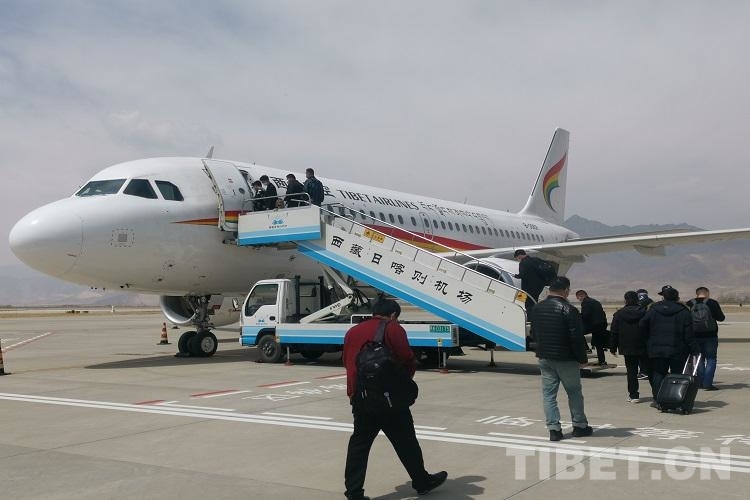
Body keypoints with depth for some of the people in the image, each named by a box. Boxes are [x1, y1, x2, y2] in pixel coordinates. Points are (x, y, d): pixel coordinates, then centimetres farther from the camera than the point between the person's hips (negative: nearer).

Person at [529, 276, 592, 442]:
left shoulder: (537, 308, 3)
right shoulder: (569, 310, -17)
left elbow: (533, 334, 13)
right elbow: (577, 338, -17)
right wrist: (582, 358, -7)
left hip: (544, 358, 5)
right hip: (566, 359, -5)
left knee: (548, 393, 7)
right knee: (574, 392, 12)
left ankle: (553, 429, 5)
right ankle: (579, 425, 22)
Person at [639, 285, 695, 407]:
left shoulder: (653, 310, 1)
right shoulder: (684, 312, -3)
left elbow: (642, 326, 2)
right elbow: (688, 334, -6)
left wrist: (649, 341, 14)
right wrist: (692, 349, -1)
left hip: (656, 350, 1)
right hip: (678, 351, -1)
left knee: (658, 374, 9)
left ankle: (658, 400, 5)